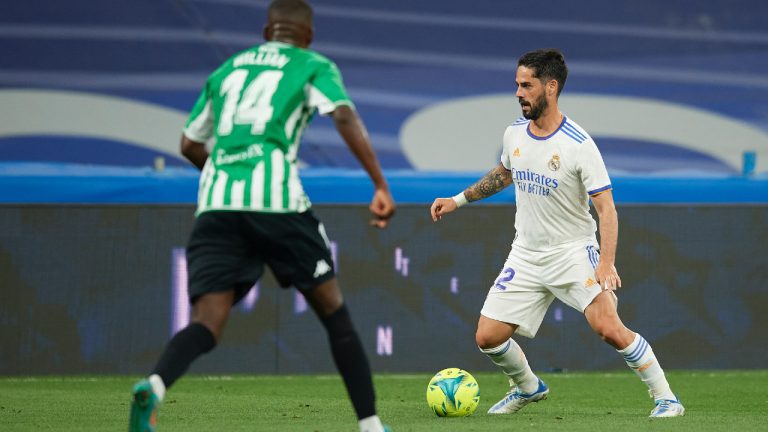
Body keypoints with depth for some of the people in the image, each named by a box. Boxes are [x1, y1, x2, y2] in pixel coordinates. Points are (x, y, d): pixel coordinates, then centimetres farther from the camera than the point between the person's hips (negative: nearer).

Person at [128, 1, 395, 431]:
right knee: (334, 311, 13)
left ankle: (154, 386, -38)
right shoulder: (314, 67, 14)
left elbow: (190, 144, 30)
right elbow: (346, 118, -4)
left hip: (216, 204, 3)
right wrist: (382, 186, -9)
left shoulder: (227, 69, 27)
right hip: (276, 199, -3)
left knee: (207, 324, -7)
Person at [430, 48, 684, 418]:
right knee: (487, 337, -1)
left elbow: (606, 207, -18)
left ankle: (665, 397, -7)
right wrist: (458, 200, 21)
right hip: (525, 254, 6)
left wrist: (606, 263, -29)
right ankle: (527, 388, 28)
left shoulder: (579, 145, -17)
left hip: (573, 250, -6)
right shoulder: (514, 134, 1)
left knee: (609, 328, -23)